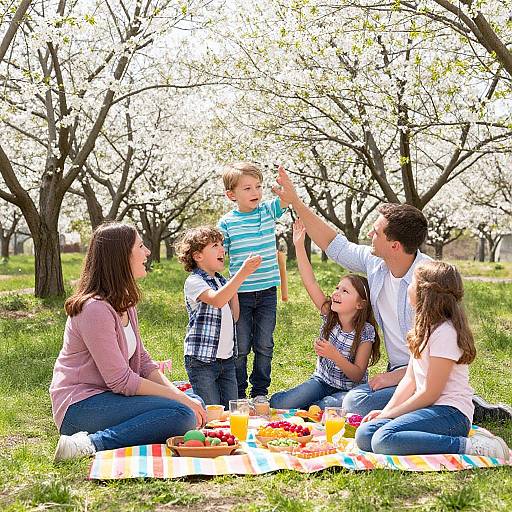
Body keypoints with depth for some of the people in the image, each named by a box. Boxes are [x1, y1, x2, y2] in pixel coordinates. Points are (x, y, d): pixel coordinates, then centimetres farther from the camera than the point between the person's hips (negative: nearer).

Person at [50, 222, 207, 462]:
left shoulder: (124, 303, 11)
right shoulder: (96, 309, -20)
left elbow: (143, 361, 10)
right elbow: (120, 381, -21)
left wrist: (178, 393, -5)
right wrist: (178, 398, -16)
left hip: (107, 397, 10)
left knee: (192, 400, 5)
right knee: (182, 414, -22)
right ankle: (93, 444, -20)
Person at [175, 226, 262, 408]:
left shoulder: (222, 281, 14)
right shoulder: (194, 281, -11)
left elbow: (234, 317, 13)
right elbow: (216, 300, -30)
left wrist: (233, 290, 2)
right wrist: (242, 274, -32)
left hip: (226, 358, 7)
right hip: (202, 359, -7)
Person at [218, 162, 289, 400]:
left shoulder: (268, 210, 2)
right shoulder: (226, 222, -4)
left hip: (267, 291, 2)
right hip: (240, 293, -2)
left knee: (264, 345, 9)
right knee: (240, 347, 6)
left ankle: (260, 393, 22)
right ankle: (238, 395, 20)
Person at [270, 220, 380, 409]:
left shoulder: (365, 332, -16)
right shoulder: (329, 314, -4)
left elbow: (358, 375, -15)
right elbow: (310, 282, -13)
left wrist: (334, 355, -31)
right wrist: (299, 246, -19)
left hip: (350, 390, -4)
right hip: (322, 381, 4)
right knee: (278, 404, -17)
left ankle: (311, 407, -6)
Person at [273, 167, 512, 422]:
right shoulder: (374, 261, -1)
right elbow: (335, 245, 13)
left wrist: (395, 376, -20)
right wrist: (295, 201, 10)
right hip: (399, 372, 9)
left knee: (356, 404, -26)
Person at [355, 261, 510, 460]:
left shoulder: (445, 332, -14)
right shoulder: (425, 328, 17)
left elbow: (430, 394, -14)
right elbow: (409, 380, 15)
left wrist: (390, 415, -6)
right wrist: (385, 412, 3)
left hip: (451, 414, -10)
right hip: (430, 410, 10)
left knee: (384, 440, -31)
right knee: (364, 435, -9)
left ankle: (468, 446, -20)